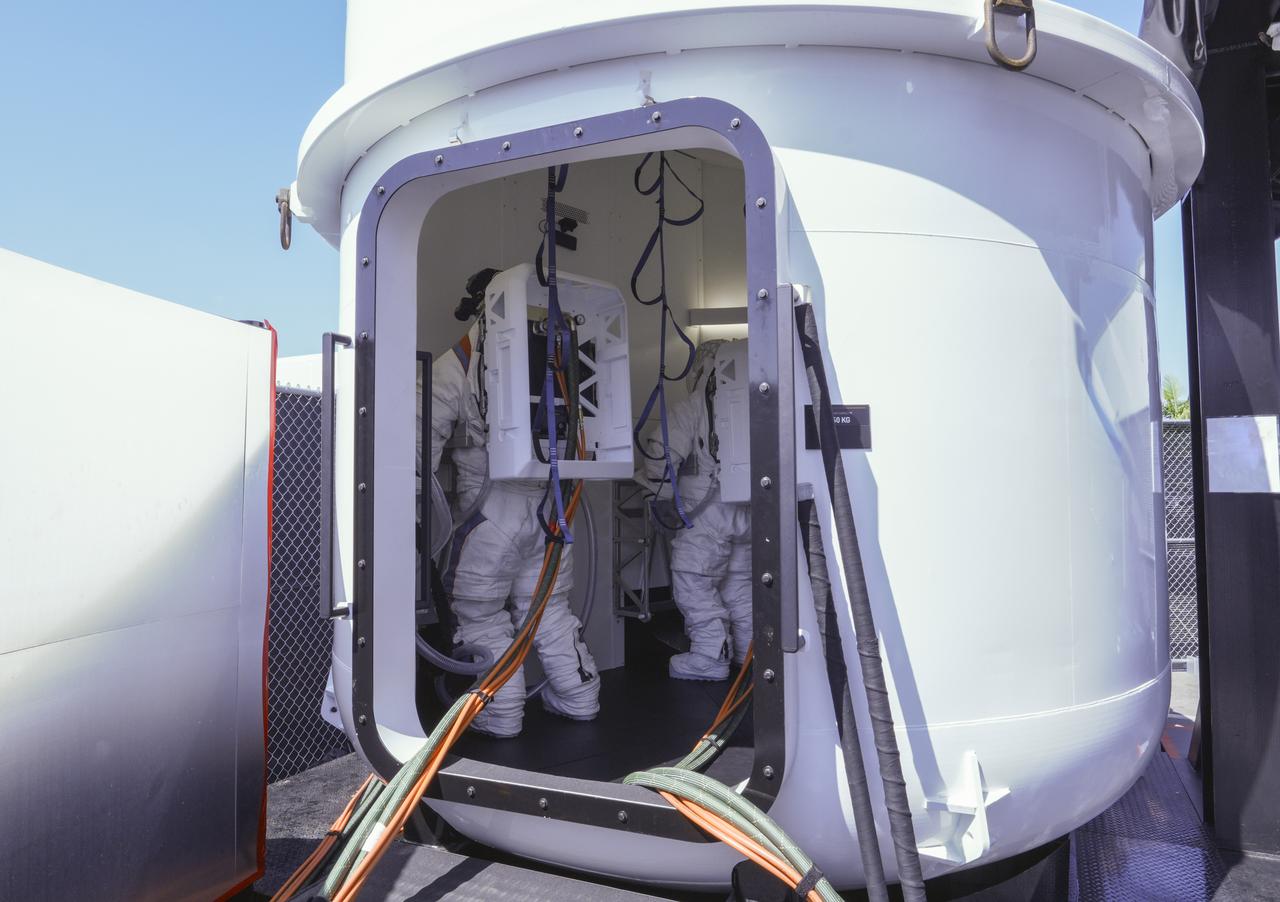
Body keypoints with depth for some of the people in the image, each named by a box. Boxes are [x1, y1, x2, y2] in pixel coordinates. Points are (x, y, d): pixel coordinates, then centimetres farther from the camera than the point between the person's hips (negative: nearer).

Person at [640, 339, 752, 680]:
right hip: (749, 508, 6)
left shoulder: (691, 409, -7)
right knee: (740, 580, 20)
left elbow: (659, 453, -11)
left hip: (707, 509, -6)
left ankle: (710, 656, 2)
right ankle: (749, 649, 28)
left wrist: (664, 489, 4)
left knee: (694, 582, 3)